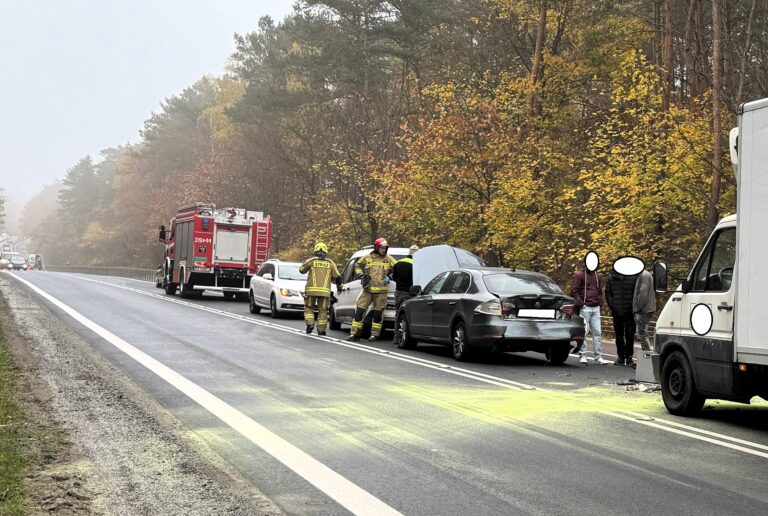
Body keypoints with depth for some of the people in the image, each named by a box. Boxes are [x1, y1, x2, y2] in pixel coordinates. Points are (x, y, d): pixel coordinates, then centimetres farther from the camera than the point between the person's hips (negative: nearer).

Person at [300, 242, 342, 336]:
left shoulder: (311, 261, 1)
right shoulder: (330, 263, 7)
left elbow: (302, 270, 14)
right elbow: (337, 276, 7)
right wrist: (339, 286, 24)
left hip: (311, 289, -1)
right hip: (325, 291, 1)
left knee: (308, 308, 13)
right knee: (323, 310, 10)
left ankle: (310, 324, -6)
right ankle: (321, 329, 7)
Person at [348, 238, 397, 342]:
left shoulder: (389, 259, 7)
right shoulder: (367, 258, 8)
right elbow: (357, 265, 21)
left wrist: (389, 276, -2)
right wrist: (361, 275, 7)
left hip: (381, 291, 0)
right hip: (367, 289, 0)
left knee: (378, 313, 1)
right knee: (359, 311, -4)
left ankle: (375, 334, 11)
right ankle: (355, 333, 1)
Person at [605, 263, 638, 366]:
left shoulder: (633, 277, 0)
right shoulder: (611, 278, 7)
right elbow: (608, 294, 10)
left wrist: (633, 307, -8)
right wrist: (612, 307, -2)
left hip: (630, 313, -2)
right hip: (617, 313, 2)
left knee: (630, 335, -3)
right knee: (619, 335, 9)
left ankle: (629, 357, 6)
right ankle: (621, 357, 17)